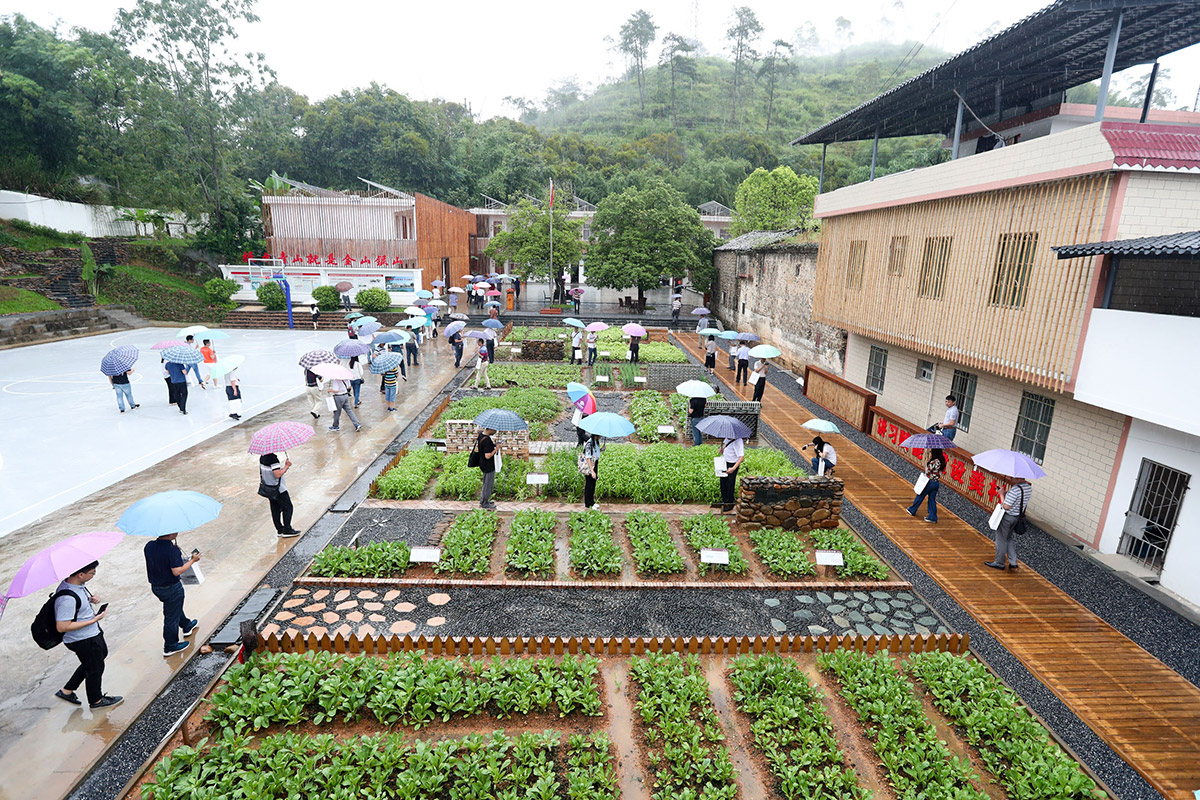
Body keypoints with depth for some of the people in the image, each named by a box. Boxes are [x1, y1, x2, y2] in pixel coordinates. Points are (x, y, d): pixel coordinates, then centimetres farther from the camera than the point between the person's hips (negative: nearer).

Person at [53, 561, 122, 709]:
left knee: (101, 655, 29)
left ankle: (66, 690, 40)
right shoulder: (67, 598, -34)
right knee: (95, 669, 14)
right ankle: (96, 701, 38)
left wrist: (89, 599, -4)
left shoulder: (78, 585, -6)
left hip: (92, 634, 9)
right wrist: (94, 620, -27)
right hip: (84, 641, -9)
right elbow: (62, 627, -31)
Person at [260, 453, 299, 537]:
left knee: (275, 509, 14)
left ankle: (279, 530, 21)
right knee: (287, 507, 3)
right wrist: (286, 466, -16)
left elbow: (261, 473, 14)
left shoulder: (262, 457, 3)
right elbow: (278, 475, -28)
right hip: (279, 489, -8)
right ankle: (287, 530, 5)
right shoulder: (273, 458, -25)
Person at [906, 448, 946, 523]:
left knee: (920, 496, 10)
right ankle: (932, 517, 16)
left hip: (930, 482, -8)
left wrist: (926, 463, -8)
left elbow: (927, 471, -21)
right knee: (932, 499, 13)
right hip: (937, 483, 8)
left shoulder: (934, 462, -24)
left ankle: (912, 510, 26)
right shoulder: (941, 461, 3)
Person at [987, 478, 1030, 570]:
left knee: (1001, 539, 7)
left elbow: (1006, 506, -26)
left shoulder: (1015, 489, -29)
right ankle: (1013, 562, 24)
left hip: (1007, 517, -8)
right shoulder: (1028, 487, -1)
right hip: (1017, 516, 8)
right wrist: (1007, 493, 4)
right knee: (1010, 538, 22)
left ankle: (999, 563, 19)